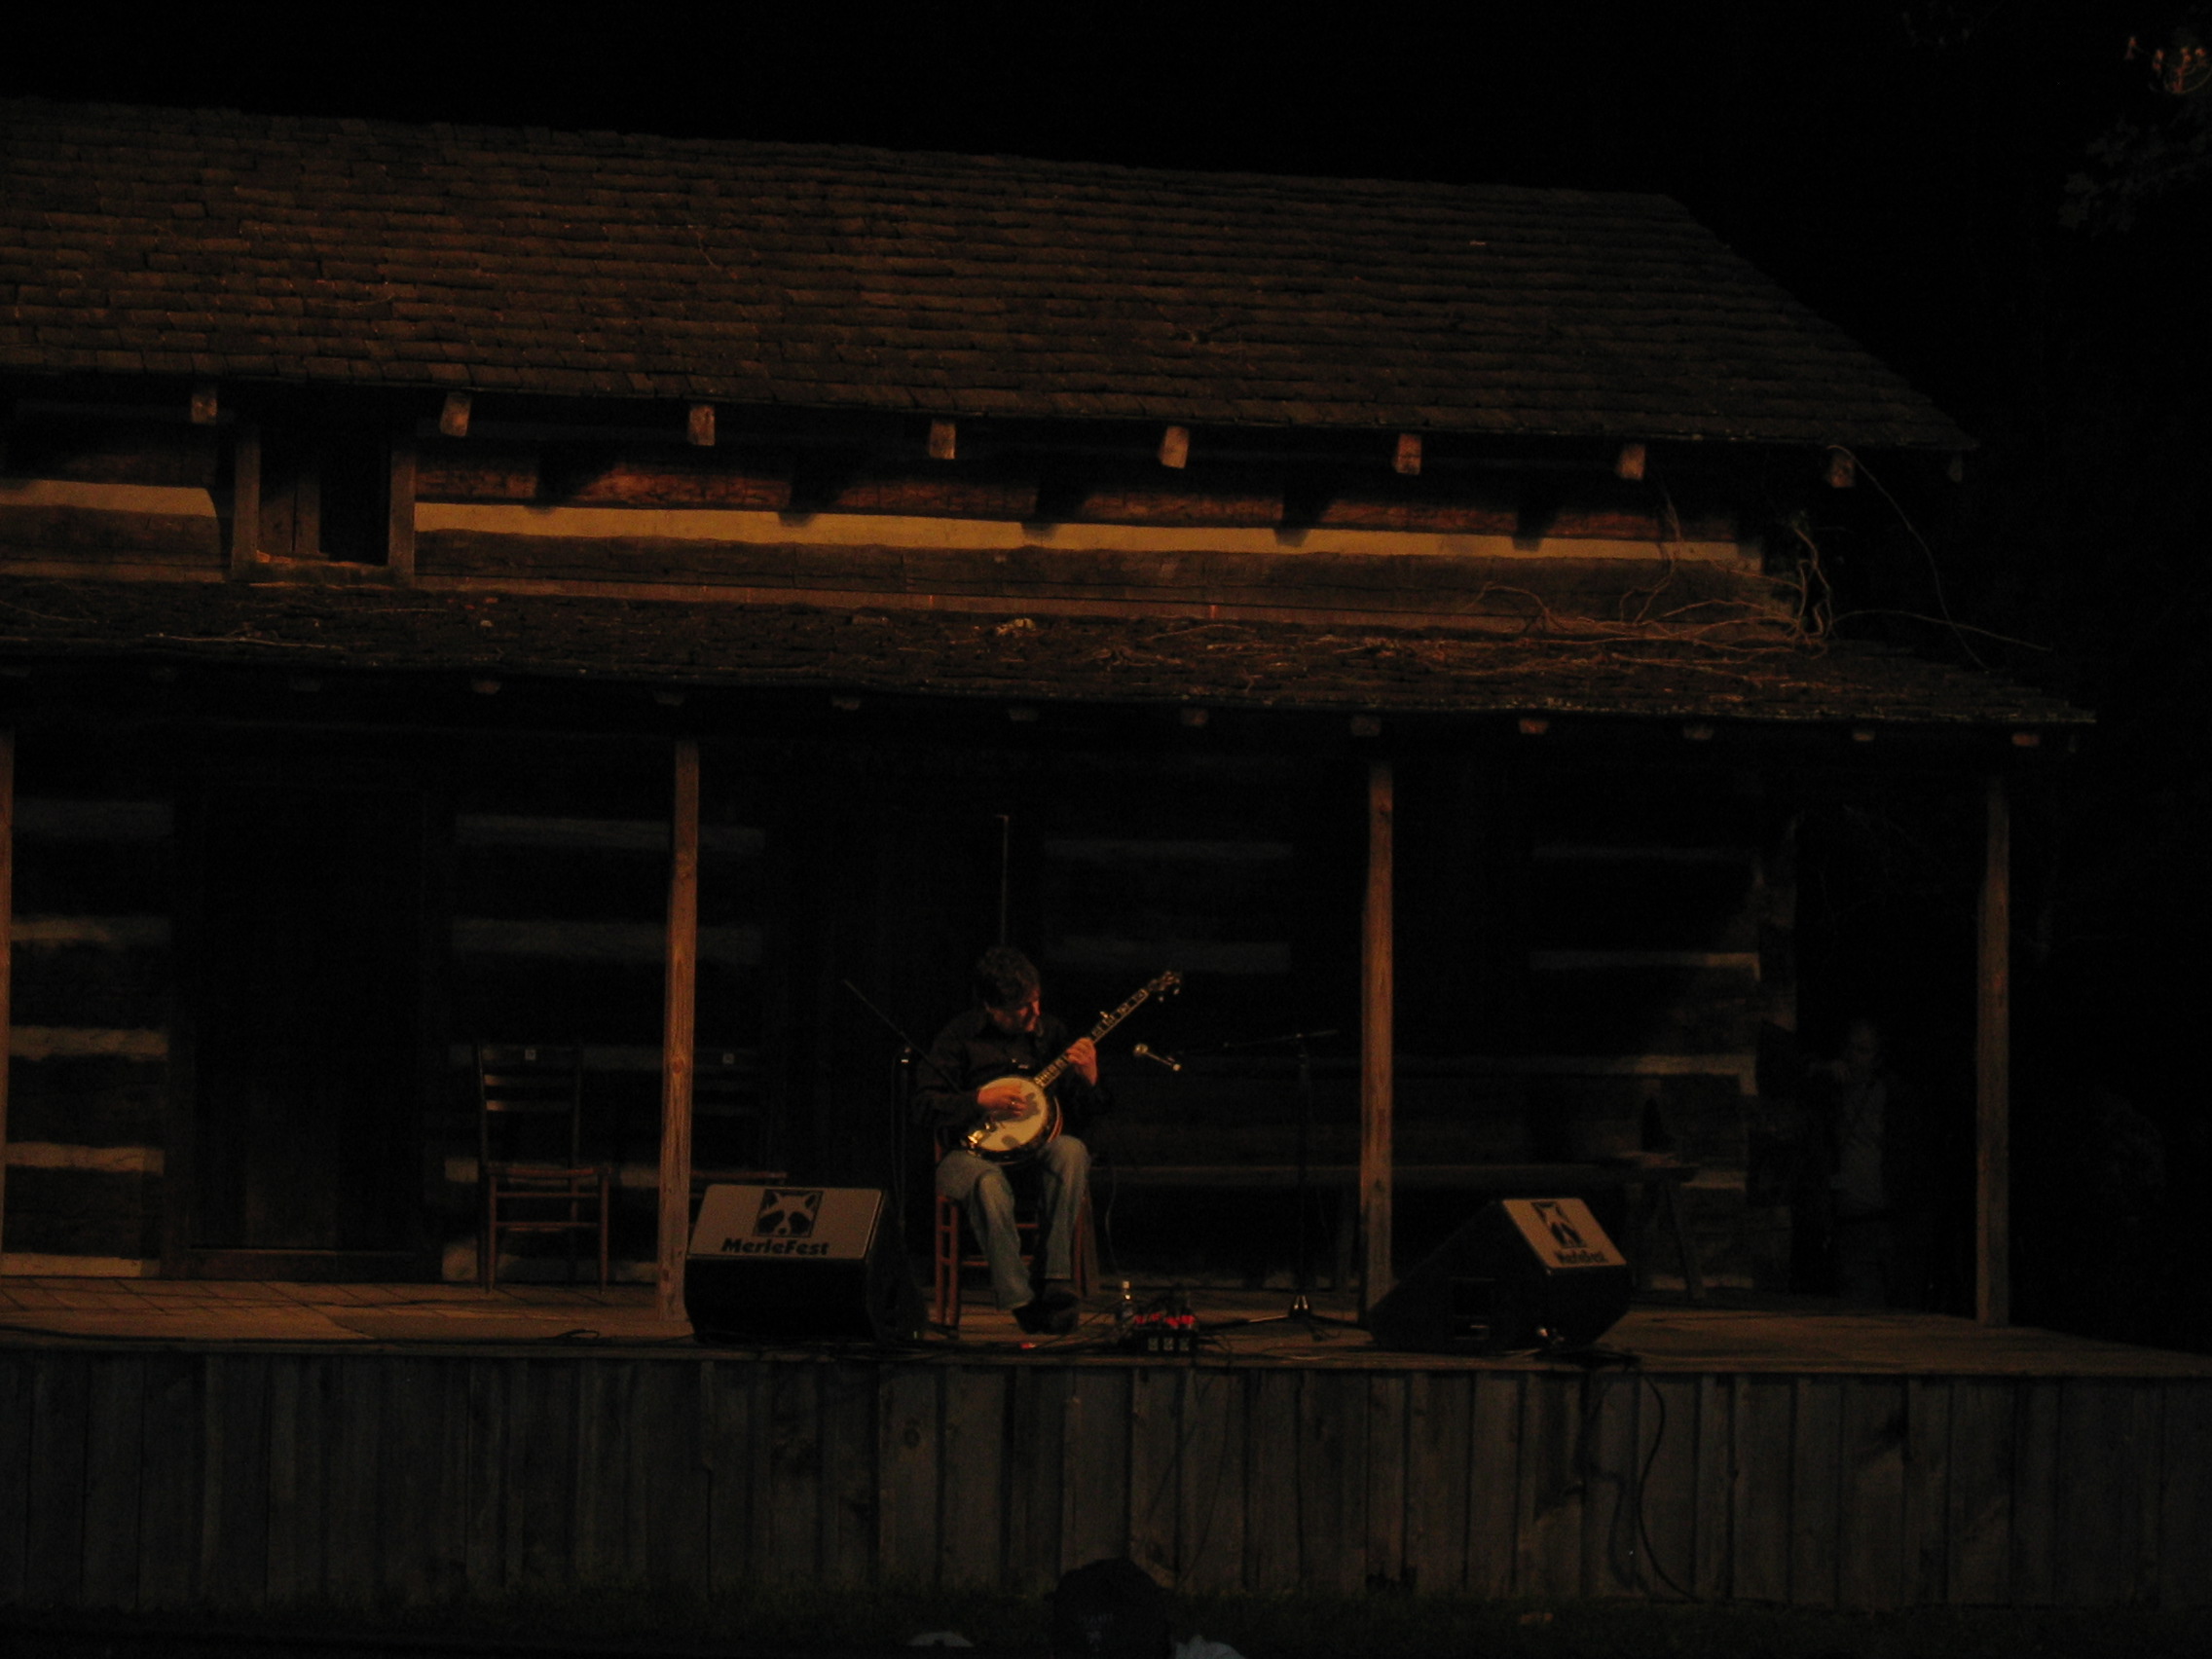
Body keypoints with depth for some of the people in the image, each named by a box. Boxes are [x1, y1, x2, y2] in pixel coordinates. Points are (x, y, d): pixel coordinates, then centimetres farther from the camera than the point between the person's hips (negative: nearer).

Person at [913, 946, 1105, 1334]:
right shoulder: (959, 1038, 0)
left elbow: (1080, 1114, 12)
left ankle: (1057, 1280, -31)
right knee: (990, 1184, -39)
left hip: (1035, 1146, 3)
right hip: (973, 1152, -3)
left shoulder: (1050, 1032, 11)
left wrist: (1089, 1082, -9)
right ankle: (1021, 1299, -34)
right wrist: (981, 1101, -15)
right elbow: (925, 1106, -3)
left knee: (1071, 1151, -32)